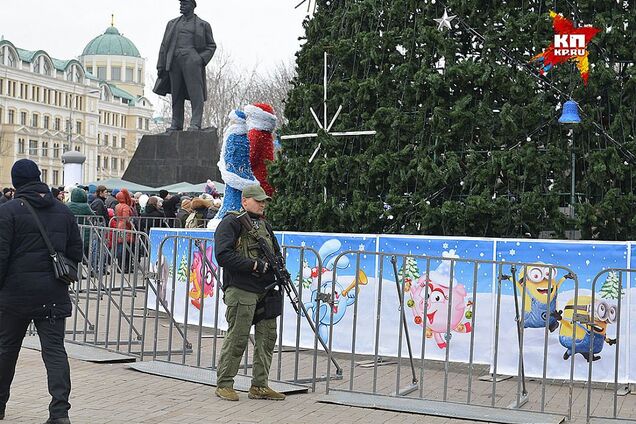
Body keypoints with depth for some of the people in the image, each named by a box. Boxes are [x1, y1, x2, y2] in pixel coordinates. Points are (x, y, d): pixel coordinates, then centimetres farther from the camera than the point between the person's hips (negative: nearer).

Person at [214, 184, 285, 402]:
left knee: (267, 338, 9)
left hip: (265, 290, 8)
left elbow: (277, 252, 26)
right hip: (241, 290, -8)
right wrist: (254, 265, -18)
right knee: (237, 338, -5)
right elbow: (223, 256, -16)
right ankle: (224, 384, 7)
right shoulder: (231, 223, -5)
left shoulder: (264, 224, 19)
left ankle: (259, 386, 18)